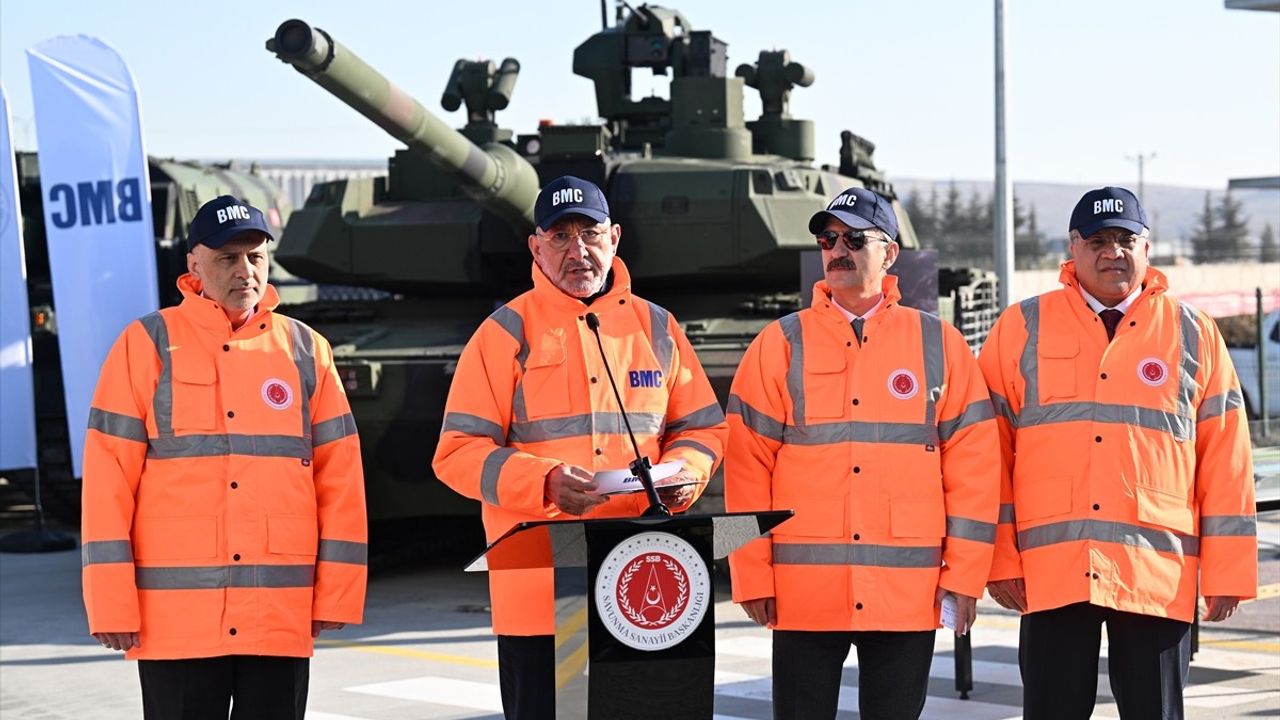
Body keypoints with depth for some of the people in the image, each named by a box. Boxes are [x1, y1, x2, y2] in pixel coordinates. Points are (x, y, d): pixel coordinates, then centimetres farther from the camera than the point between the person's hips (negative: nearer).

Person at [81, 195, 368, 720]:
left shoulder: (305, 349, 9)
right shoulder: (147, 345, 2)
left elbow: (339, 475, 9)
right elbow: (109, 479, -1)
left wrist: (336, 593, 4)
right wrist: (112, 603, -6)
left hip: (282, 617, 2)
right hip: (175, 617, -2)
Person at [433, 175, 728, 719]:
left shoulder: (655, 327, 12)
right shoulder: (507, 332, 0)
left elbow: (701, 426, 18)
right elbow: (459, 451, -4)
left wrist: (684, 472, -5)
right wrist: (544, 483, -20)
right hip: (538, 588, -3)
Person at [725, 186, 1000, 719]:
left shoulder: (939, 345, 6)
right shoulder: (780, 345, 5)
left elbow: (972, 465, 4)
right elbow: (746, 466, 3)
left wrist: (964, 573, -1)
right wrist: (752, 576, -2)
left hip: (909, 592, 0)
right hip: (804, 591, 0)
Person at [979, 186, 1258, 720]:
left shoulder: (1194, 334, 8)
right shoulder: (1021, 329, 7)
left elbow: (1226, 459, 6)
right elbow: (990, 451, 6)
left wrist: (1228, 570, 2)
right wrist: (999, 556, 0)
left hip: (1160, 575, 0)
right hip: (1051, 571, 0)